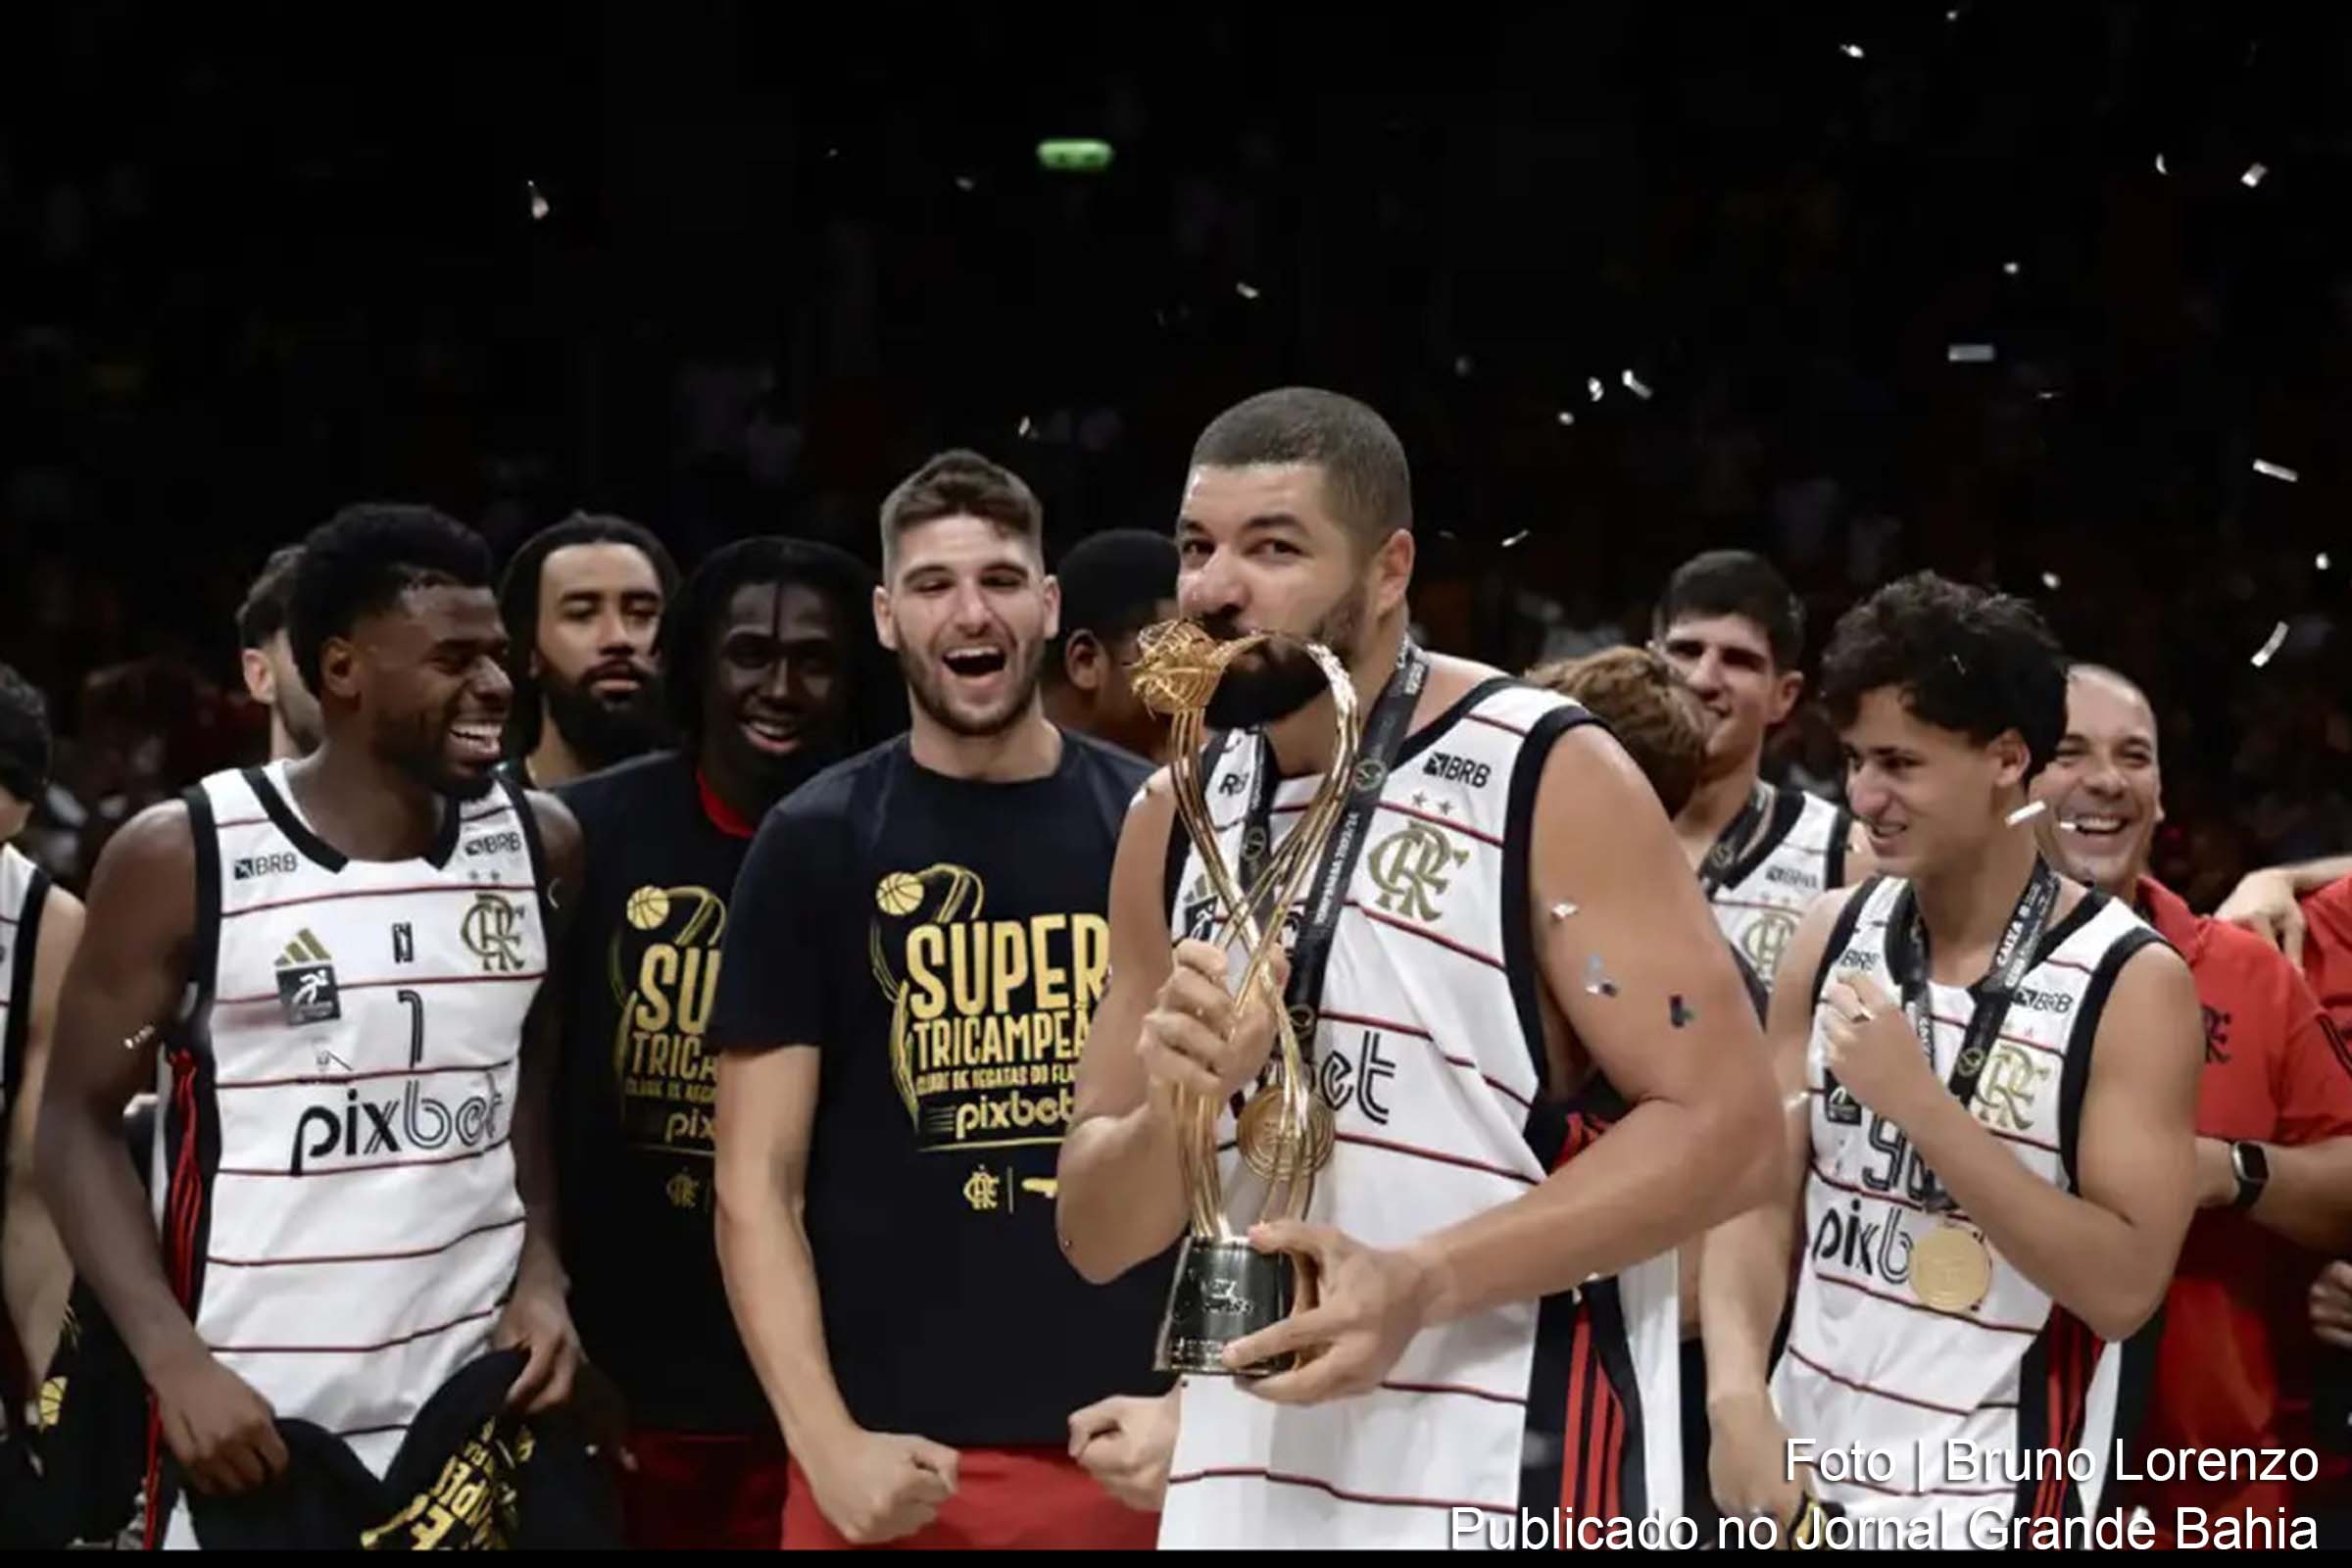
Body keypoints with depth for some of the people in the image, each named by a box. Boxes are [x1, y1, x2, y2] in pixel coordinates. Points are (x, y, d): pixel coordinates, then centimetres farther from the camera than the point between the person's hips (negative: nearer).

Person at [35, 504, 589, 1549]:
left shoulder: (539, 845, 5)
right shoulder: (180, 859, -7)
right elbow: (77, 1122, -3)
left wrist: (542, 1271, 2)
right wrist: (174, 1360, -13)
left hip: (482, 1404, 3)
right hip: (258, 1417, -3)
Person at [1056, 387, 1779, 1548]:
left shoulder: (1552, 781, -7)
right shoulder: (1175, 820, 9)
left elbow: (1723, 1126, -13)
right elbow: (1098, 1236, 10)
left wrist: (1423, 1282, -21)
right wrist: (1175, 1110, -11)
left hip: (1509, 1486, -5)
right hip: (1237, 1482, 5)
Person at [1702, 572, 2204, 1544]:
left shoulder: (2132, 983, -12)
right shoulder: (1831, 938, 2)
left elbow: (2124, 1288, -17)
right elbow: (1759, 1199, 1)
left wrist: (1922, 1103, -22)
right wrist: (1737, 1392, -16)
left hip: (1994, 1505, -4)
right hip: (1801, 1471, 4)